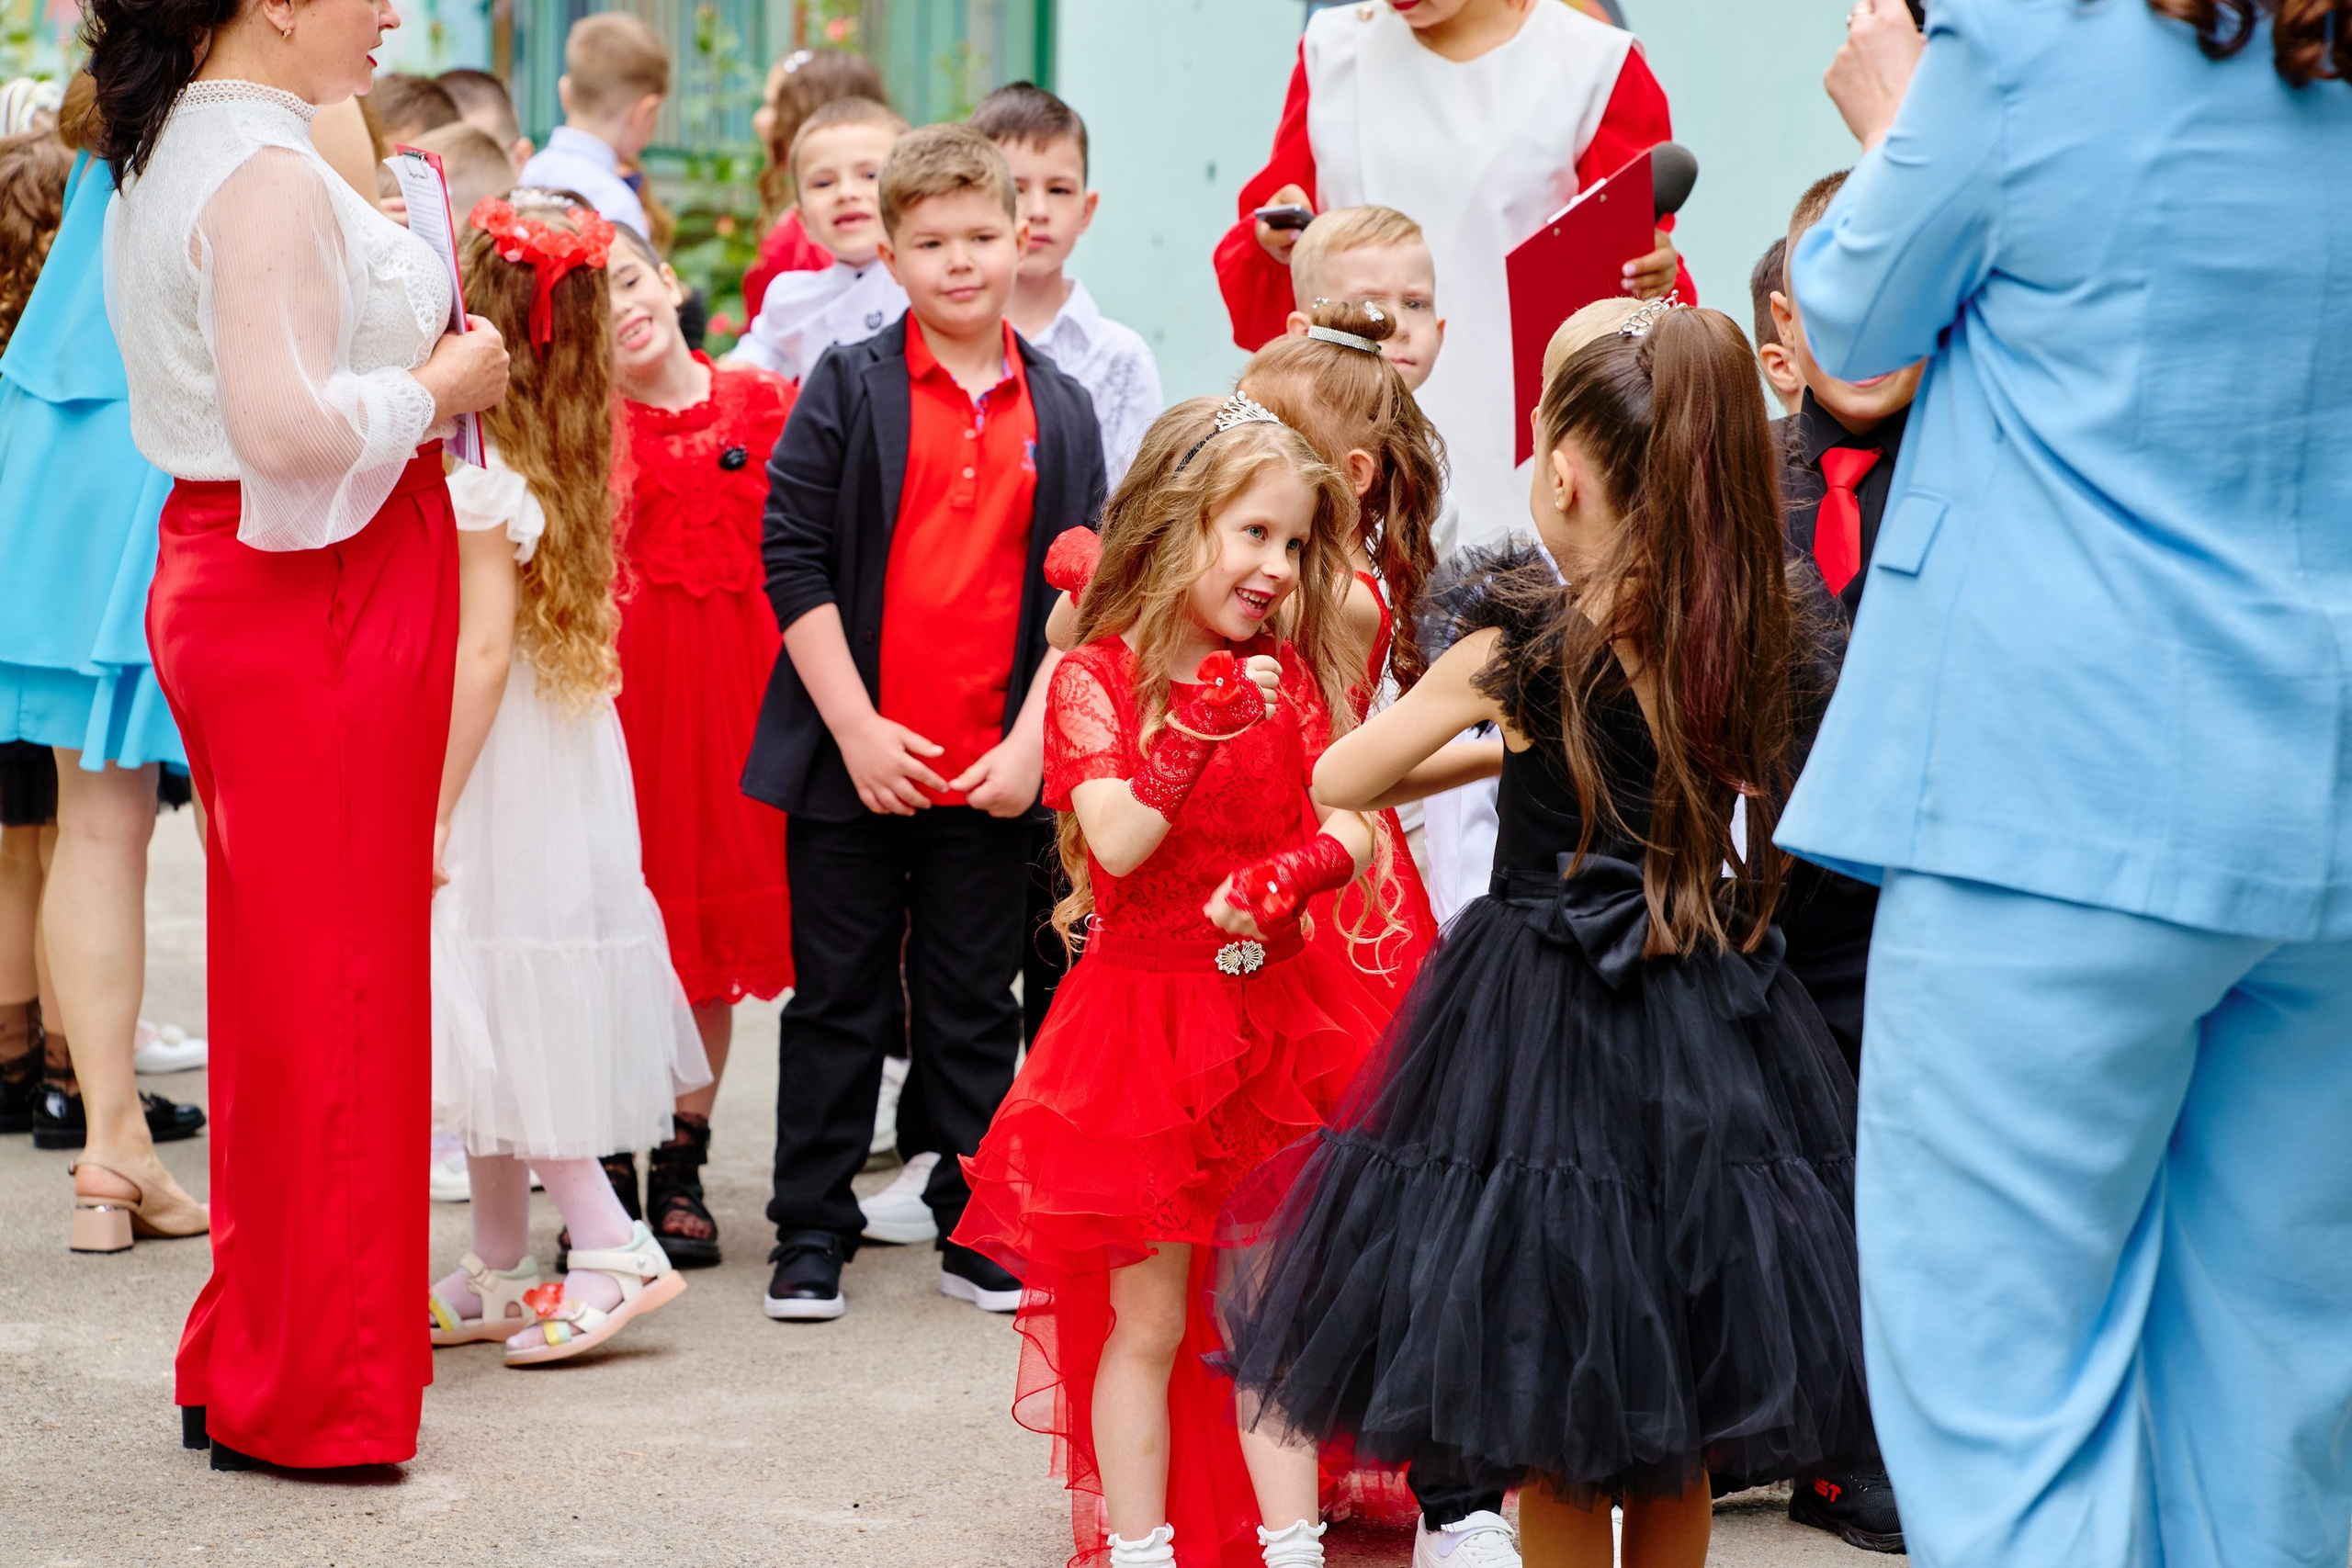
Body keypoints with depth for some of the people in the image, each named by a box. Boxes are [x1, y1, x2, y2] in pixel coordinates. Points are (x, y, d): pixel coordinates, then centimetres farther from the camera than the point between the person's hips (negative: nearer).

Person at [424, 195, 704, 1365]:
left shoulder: (476, 474, -18)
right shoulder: (550, 465, 7)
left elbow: (484, 648, -20)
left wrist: (432, 808, -18)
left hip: (498, 775, -9)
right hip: (550, 771, 9)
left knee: (507, 1018, -4)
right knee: (504, 1033, 13)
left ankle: (615, 1250, -4)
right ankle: (499, 1273, 20)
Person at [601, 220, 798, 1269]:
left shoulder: (762, 407, 6)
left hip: (740, 682, 3)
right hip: (625, 682, -3)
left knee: (721, 923, 8)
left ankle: (681, 1169, 17)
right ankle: (607, 1169, 8)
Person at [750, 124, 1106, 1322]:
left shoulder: (1059, 412, 5)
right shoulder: (847, 390, -2)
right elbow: (794, 560, -6)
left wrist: (1031, 740, -7)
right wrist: (856, 727, -12)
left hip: (991, 772, 2)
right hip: (851, 759, -2)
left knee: (975, 1008, 9)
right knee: (839, 1002, 7)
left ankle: (976, 1231, 18)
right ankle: (812, 1234, 15)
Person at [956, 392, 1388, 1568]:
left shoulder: (1289, 679, 7)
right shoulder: (1096, 678, -7)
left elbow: (1353, 831, 0)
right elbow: (1116, 843, -18)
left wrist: (1285, 876, -20)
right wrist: (1199, 726, -24)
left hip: (1274, 1018, 4)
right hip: (1141, 1019, -4)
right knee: (1148, 1319, 2)